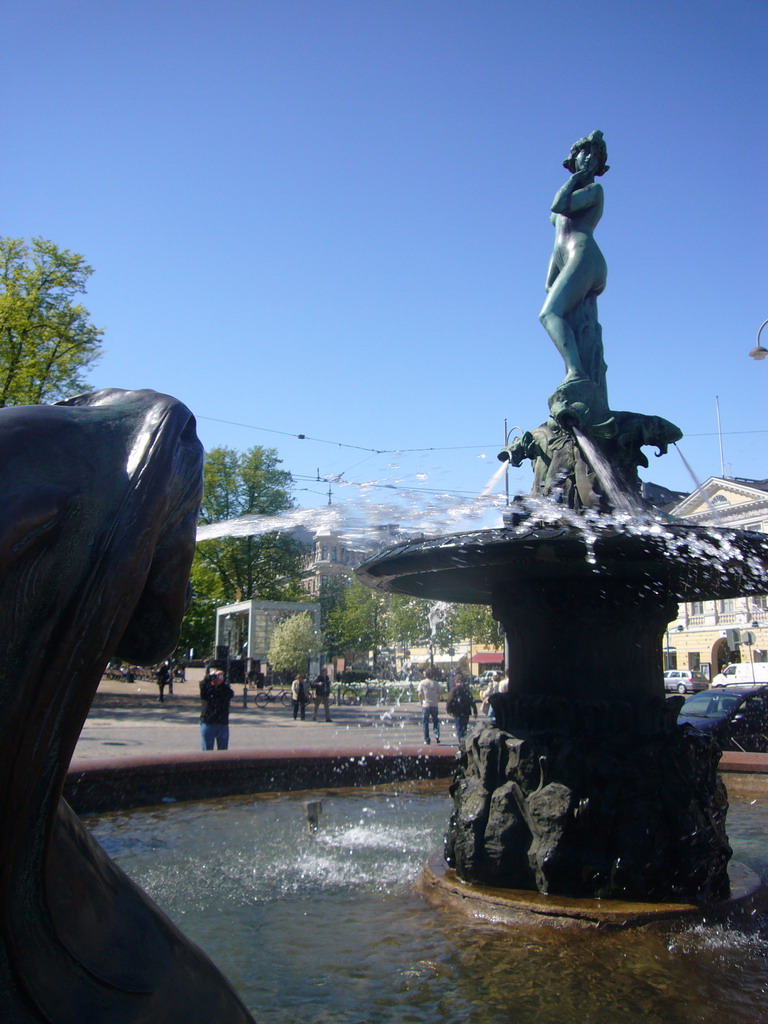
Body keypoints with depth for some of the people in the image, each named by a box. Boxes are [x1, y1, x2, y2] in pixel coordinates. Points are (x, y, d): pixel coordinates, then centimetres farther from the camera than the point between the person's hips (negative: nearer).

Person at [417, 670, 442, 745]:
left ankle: (427, 740, 7)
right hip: (434, 705, 1)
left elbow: (420, 694, -7)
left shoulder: (422, 683, -4)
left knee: (425, 723, 7)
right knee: (435, 721, 15)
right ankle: (437, 735, -6)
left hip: (425, 705, -1)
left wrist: (421, 702, 8)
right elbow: (439, 694, 0)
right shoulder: (436, 683, -1)